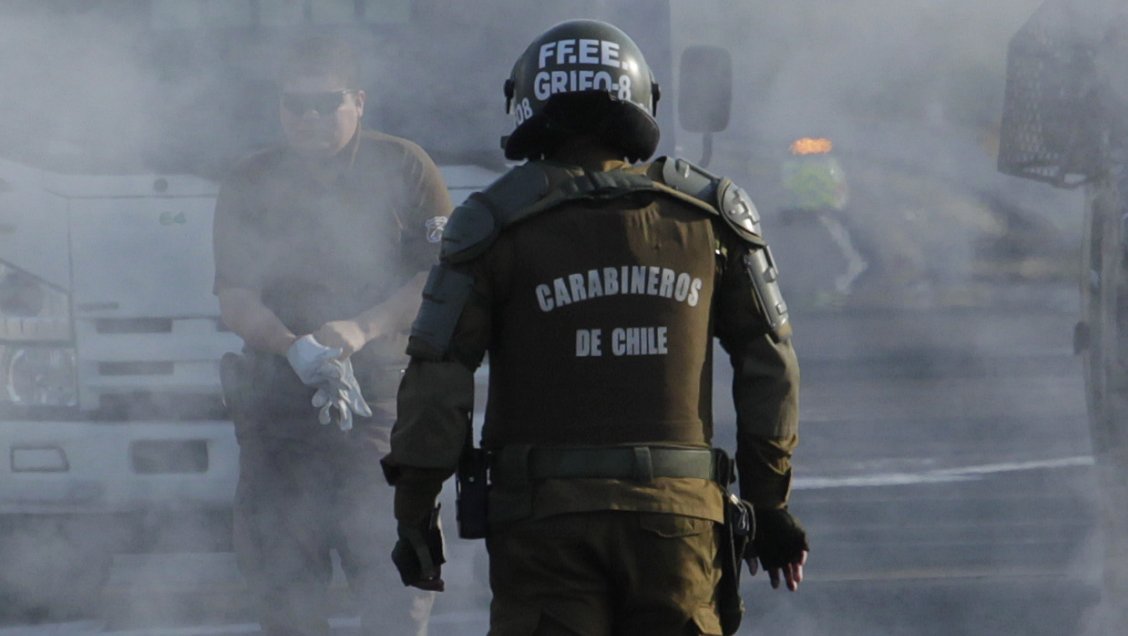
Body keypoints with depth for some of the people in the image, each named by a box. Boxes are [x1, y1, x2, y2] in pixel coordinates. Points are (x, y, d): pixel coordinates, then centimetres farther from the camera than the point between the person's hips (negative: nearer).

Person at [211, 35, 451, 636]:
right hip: (278, 399, 3)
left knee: (398, 568, -11)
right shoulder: (250, 185, 10)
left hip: (385, 393, -2)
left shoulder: (403, 169, 4)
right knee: (280, 574, 2)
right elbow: (234, 297, 2)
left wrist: (362, 329, -15)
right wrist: (297, 350, -17)